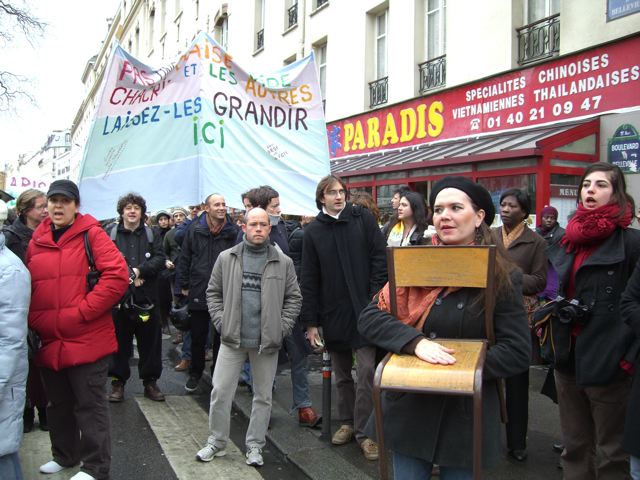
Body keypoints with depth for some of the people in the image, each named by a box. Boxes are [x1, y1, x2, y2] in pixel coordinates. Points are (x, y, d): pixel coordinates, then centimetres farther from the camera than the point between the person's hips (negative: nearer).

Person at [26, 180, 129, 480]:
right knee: (59, 404, 21)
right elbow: (28, 289, 15)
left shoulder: (91, 234, -7)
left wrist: (80, 312, -18)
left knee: (90, 405, 4)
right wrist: (34, 321, 0)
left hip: (87, 340, -6)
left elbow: (117, 276, -17)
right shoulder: (36, 242, 9)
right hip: (49, 342, 6)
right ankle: (64, 455, 40)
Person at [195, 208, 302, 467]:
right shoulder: (226, 258, 1)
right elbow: (213, 292, 6)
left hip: (267, 340, 0)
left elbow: (293, 298, 2)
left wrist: (281, 328, -6)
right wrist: (221, 322, -4)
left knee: (263, 396, 10)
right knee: (220, 392, 4)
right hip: (232, 338, 0)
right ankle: (216, 441, 23)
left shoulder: (283, 262, -1)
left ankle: (254, 445, 25)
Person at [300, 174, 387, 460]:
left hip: (363, 310, -2)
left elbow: (380, 258, -2)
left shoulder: (363, 218, -1)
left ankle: (363, 431, 8)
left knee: (367, 371, -5)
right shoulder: (313, 232, 3)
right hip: (332, 313, 2)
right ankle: (347, 422, 30)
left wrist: (375, 296, -9)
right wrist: (310, 321, 0)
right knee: (341, 374, 14)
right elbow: (308, 280, 3)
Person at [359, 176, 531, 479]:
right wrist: (417, 342, -25)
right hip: (410, 409, 2)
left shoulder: (502, 278, -7)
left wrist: (458, 365, -21)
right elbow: (369, 317, -9)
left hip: (467, 416, -2)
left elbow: (517, 353, -10)